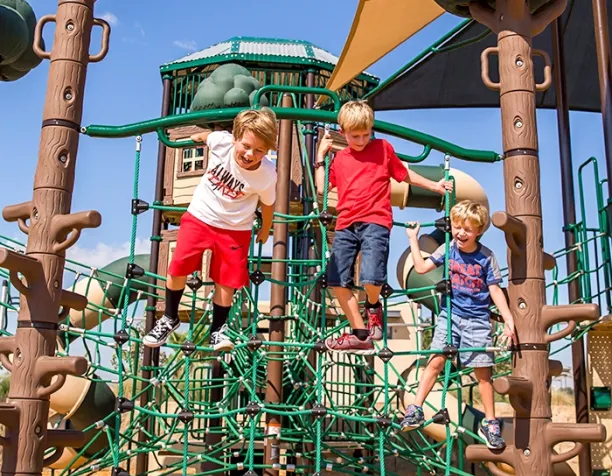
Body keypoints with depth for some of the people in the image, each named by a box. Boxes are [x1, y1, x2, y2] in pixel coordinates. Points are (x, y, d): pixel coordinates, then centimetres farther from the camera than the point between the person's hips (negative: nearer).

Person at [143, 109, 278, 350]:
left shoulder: (267, 175, -24)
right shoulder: (221, 141, -23)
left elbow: (267, 204, -4)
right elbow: (207, 136, 3)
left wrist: (265, 230, 11)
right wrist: (197, 136, 24)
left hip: (234, 228, -1)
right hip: (200, 216, 1)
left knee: (226, 278, 2)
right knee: (178, 267, -1)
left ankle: (218, 328, 23)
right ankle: (170, 318, 21)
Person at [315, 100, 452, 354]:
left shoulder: (383, 148, 11)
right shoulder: (339, 158, 18)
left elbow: (404, 174, 22)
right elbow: (321, 188, 16)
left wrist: (434, 185, 18)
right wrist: (321, 156, 16)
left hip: (375, 222, -4)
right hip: (346, 224, 4)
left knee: (370, 278, -22)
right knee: (337, 280, -4)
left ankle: (373, 306, 15)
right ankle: (361, 335, 8)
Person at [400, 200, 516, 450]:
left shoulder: (486, 257, -6)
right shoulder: (448, 249, -1)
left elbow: (495, 290, -4)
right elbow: (421, 267, -2)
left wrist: (508, 320, -10)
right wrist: (413, 239, 1)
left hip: (477, 320, -1)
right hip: (450, 316, 2)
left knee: (483, 371, 2)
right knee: (435, 361, -4)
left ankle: (489, 423, 15)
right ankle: (415, 409, 3)